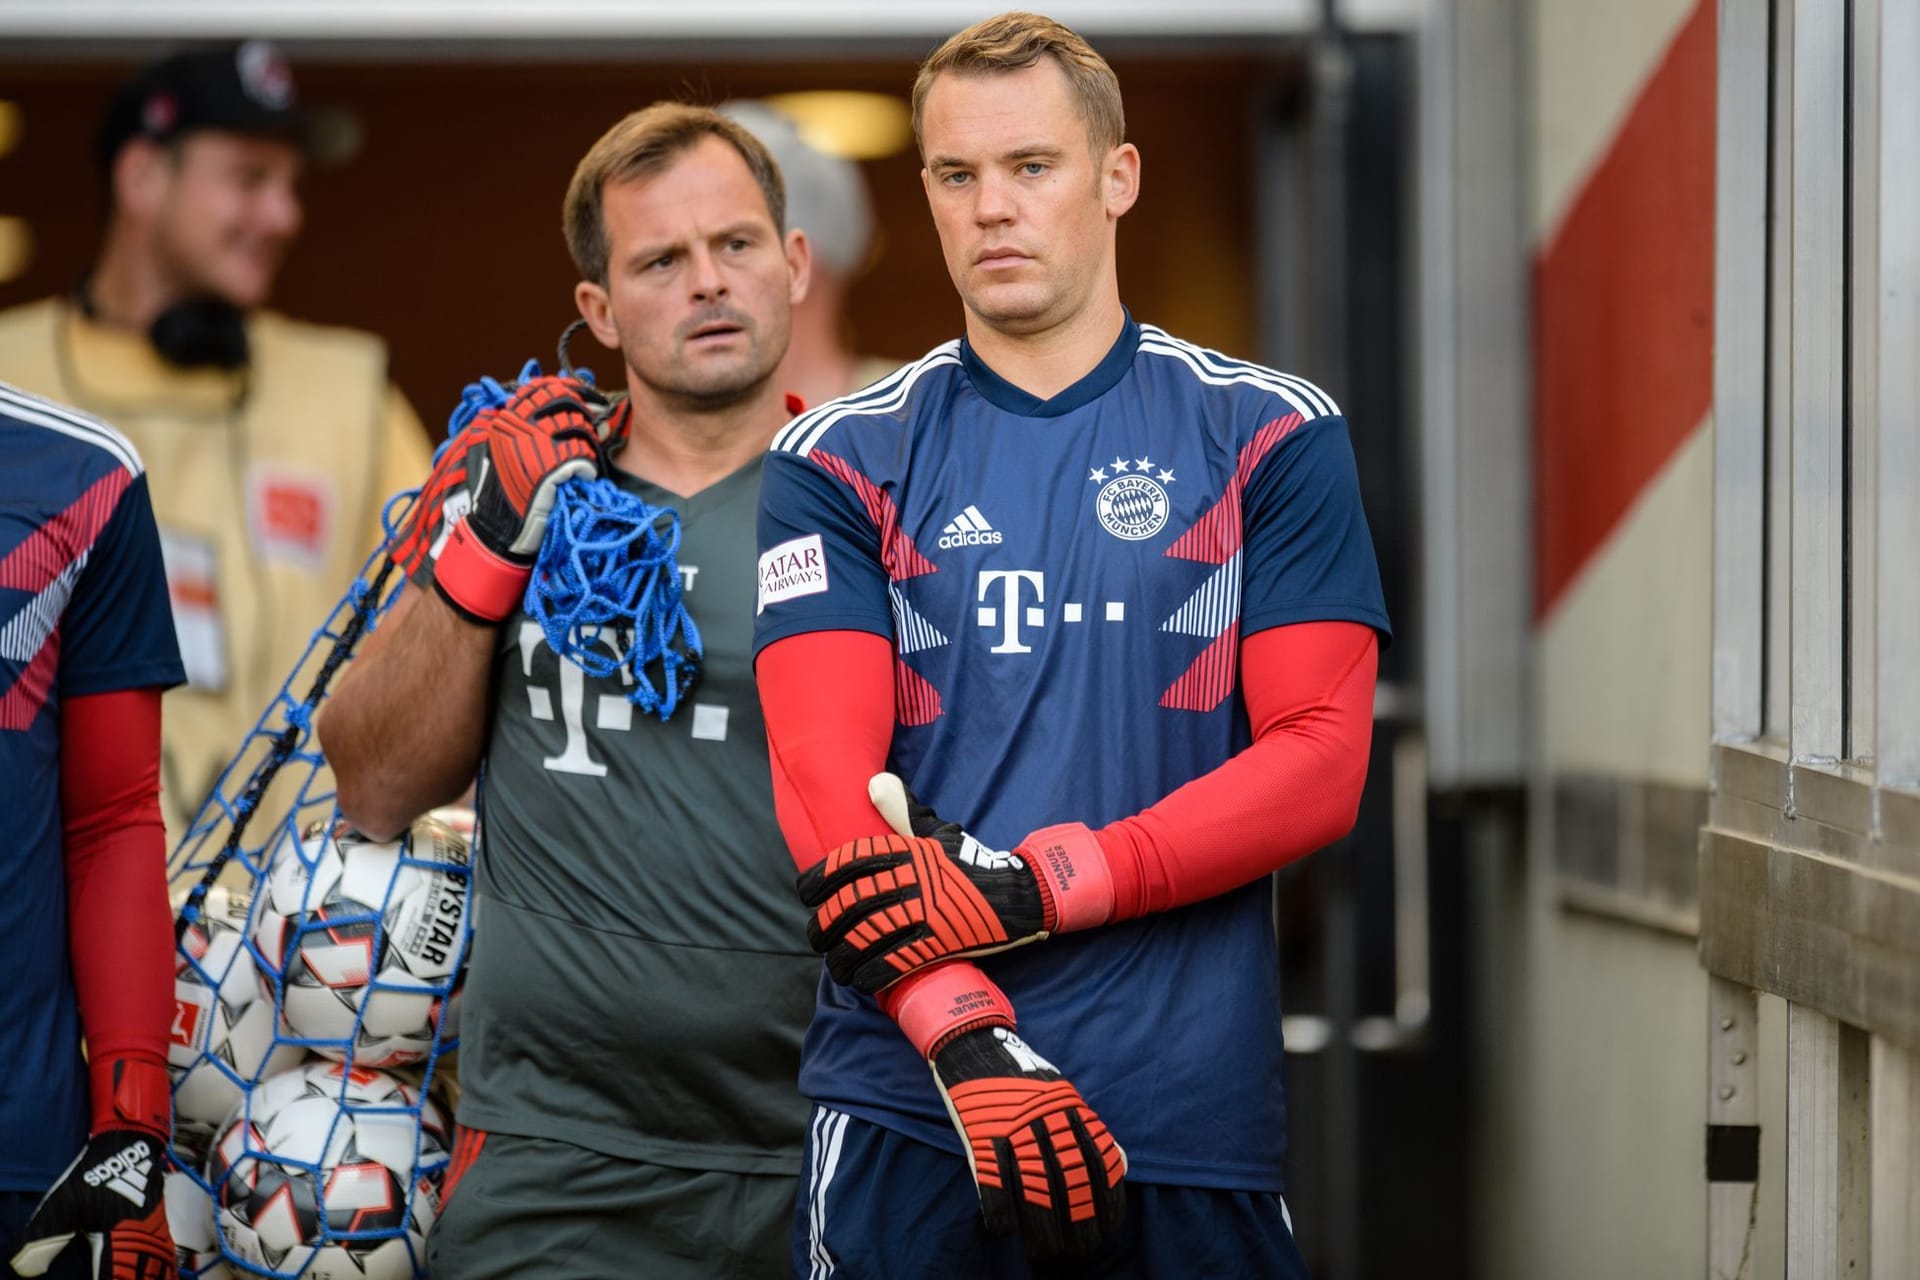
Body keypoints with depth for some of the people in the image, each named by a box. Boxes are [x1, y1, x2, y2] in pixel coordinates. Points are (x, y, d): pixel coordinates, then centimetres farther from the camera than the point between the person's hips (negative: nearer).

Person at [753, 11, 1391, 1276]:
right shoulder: (842, 462, 5)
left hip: (1196, 1111, 0)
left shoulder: (1273, 437, 5)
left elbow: (1321, 765, -2)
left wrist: (1031, 887, -14)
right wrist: (968, 1038, -20)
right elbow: (826, 783, -5)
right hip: (908, 1105, 0)